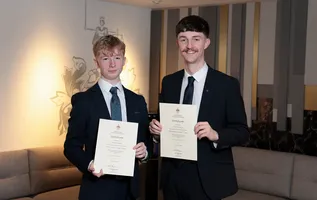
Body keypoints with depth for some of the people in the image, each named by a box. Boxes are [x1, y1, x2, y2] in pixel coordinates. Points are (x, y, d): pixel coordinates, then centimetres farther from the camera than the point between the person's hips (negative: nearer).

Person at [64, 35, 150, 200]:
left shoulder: (138, 101, 8)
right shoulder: (83, 100, -4)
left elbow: (145, 141, 13)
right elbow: (71, 146, -4)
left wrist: (144, 152, -9)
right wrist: (89, 165, -22)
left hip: (129, 186, 4)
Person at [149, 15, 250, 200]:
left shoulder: (227, 84, -6)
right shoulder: (168, 82, 6)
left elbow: (242, 131, -6)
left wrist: (216, 135, -23)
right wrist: (156, 129, -8)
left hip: (208, 178, -3)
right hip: (173, 175, 4)